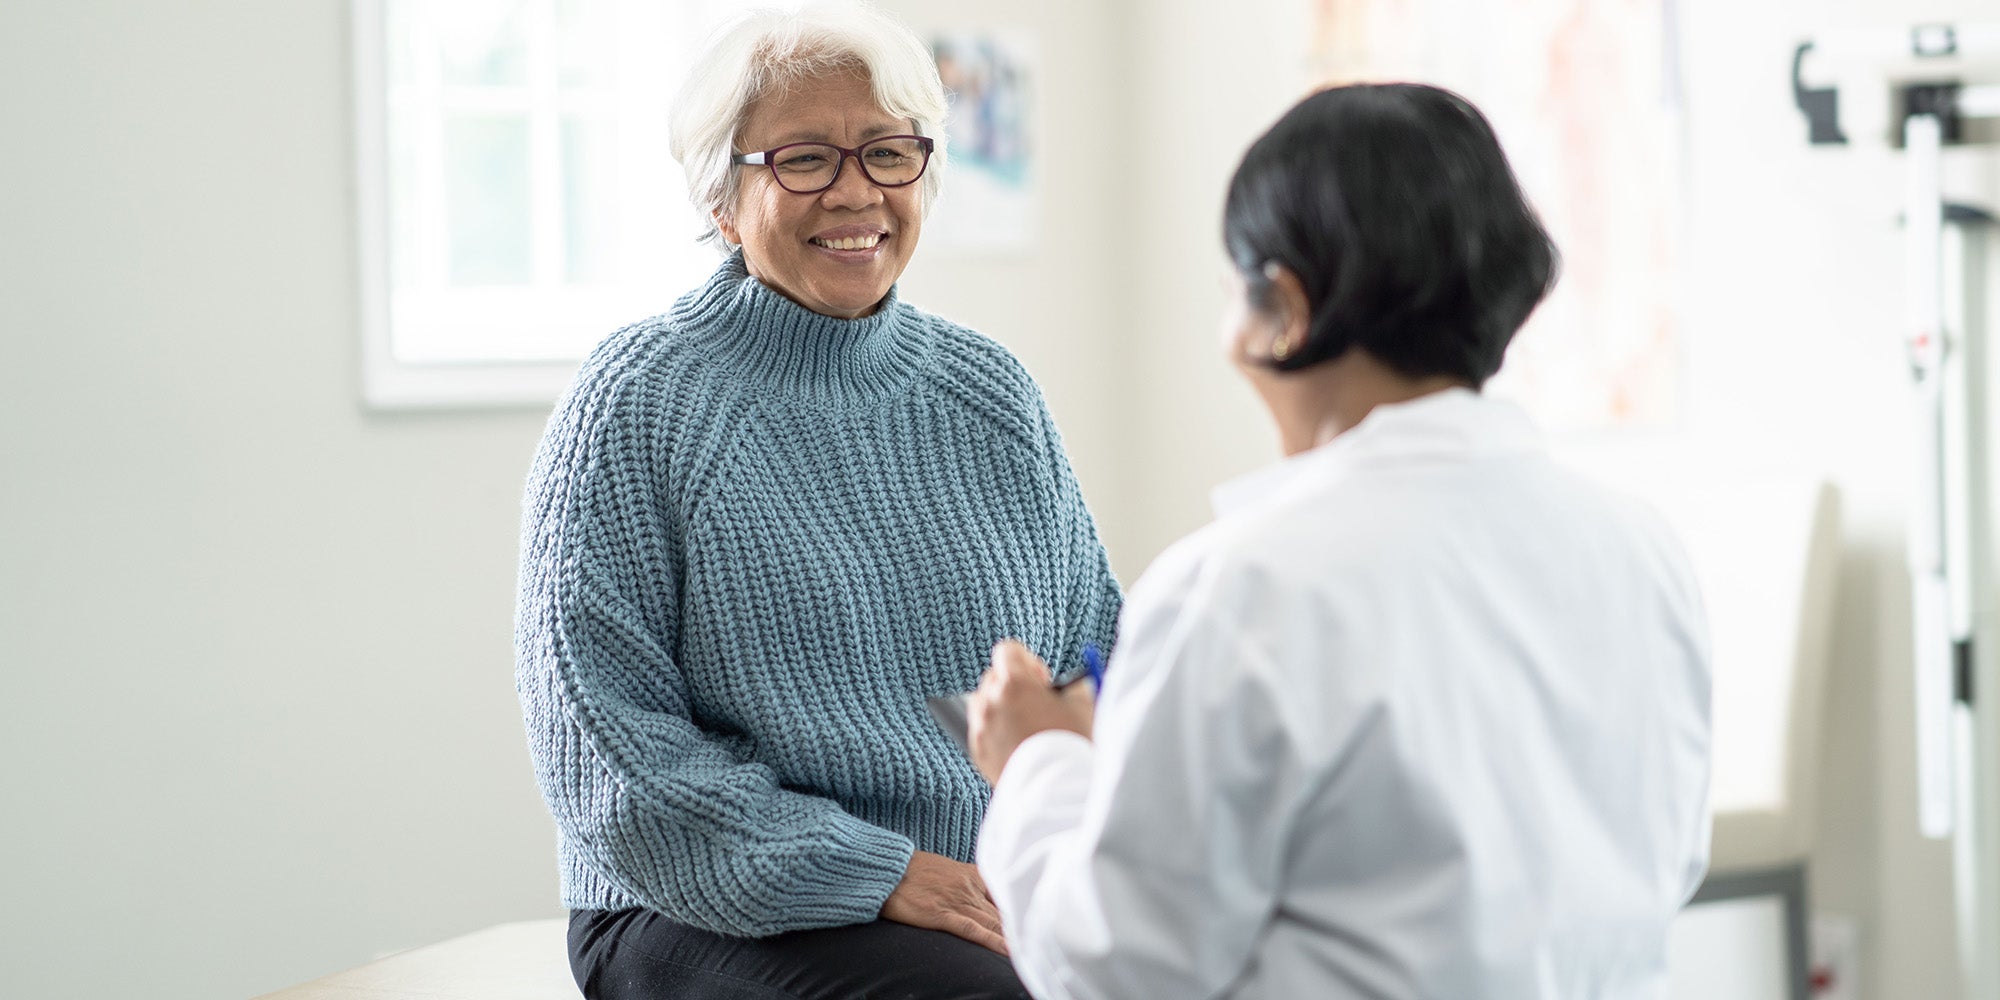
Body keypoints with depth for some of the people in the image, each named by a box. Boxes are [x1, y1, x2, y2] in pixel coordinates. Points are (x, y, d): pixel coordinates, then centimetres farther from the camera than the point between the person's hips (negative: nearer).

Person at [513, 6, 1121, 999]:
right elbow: (605, 740, -10)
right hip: (723, 909, -5)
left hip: (1015, 890, 5)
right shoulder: (633, 406, -2)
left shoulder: (993, 393, 14)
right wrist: (884, 874, -17)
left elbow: (1098, 663, 16)